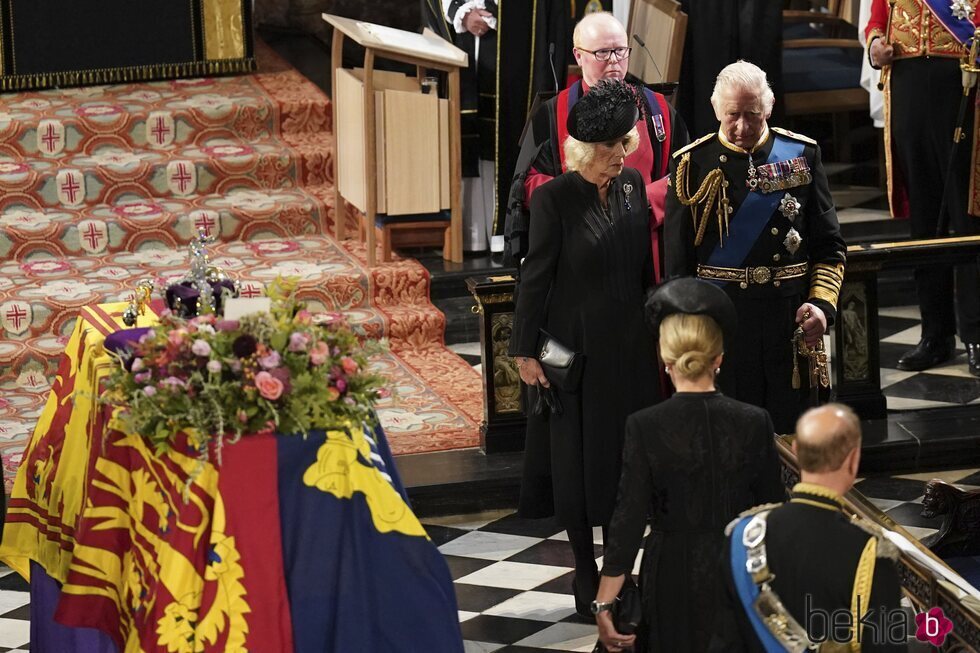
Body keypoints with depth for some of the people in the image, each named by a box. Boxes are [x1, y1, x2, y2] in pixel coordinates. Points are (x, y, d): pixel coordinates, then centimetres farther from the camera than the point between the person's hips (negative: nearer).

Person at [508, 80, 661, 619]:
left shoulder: (632, 186, 3)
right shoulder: (554, 198, -12)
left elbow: (646, 265, 10)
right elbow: (535, 276, -11)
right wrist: (526, 351, -11)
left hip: (629, 346, 5)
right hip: (576, 346, -5)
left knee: (628, 453, 9)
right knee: (579, 457, 4)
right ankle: (586, 576, 15)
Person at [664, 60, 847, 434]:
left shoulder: (802, 155, 5)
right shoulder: (693, 164, 0)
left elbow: (828, 245, 7)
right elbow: (678, 259, 2)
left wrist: (822, 303, -7)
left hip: (791, 320, 1)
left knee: (791, 432, 7)